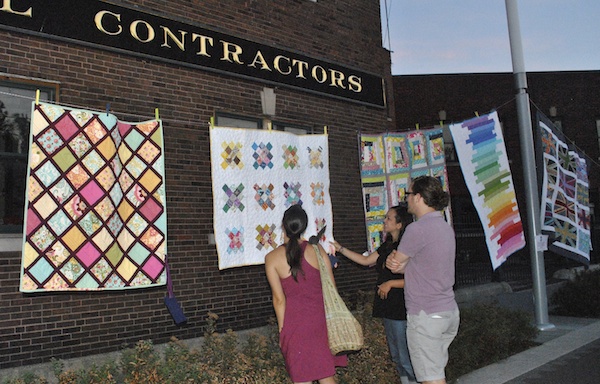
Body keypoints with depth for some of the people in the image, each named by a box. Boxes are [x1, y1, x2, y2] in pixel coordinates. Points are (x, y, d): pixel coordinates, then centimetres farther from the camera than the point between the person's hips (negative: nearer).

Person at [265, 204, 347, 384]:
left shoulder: (272, 258, -7)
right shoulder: (316, 249, -2)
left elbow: (279, 299, -5)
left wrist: (282, 329, 5)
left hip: (294, 323, -2)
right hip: (320, 319, 2)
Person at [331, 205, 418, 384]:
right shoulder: (387, 246, 12)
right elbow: (365, 260, 20)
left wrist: (390, 283, -16)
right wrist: (341, 249, 19)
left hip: (401, 309, -9)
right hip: (388, 308, 9)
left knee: (405, 357, -4)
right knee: (396, 356, 18)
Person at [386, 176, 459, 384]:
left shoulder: (417, 229, -18)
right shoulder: (445, 227, 12)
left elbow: (395, 265, -8)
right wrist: (396, 261, -6)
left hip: (425, 316, -9)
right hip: (450, 312, 9)